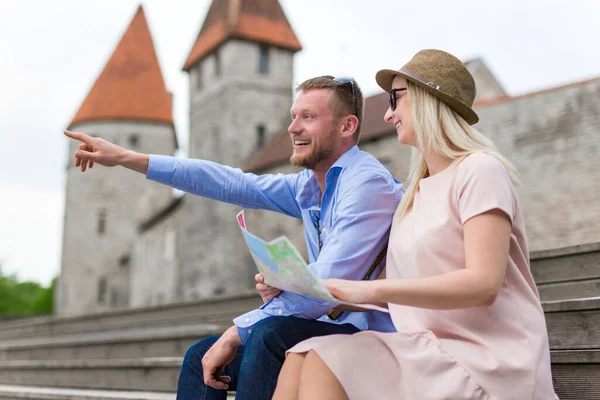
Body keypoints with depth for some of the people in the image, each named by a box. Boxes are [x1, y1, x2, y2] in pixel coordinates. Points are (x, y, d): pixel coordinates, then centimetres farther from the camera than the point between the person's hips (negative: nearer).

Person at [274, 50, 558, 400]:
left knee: (324, 365, -24)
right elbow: (396, 290, 14)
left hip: (486, 364, -7)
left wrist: (371, 289, -25)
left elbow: (483, 284, -19)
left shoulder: (479, 170, -5)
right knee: (301, 361, -15)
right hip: (431, 355, 7)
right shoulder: (416, 194, 20)